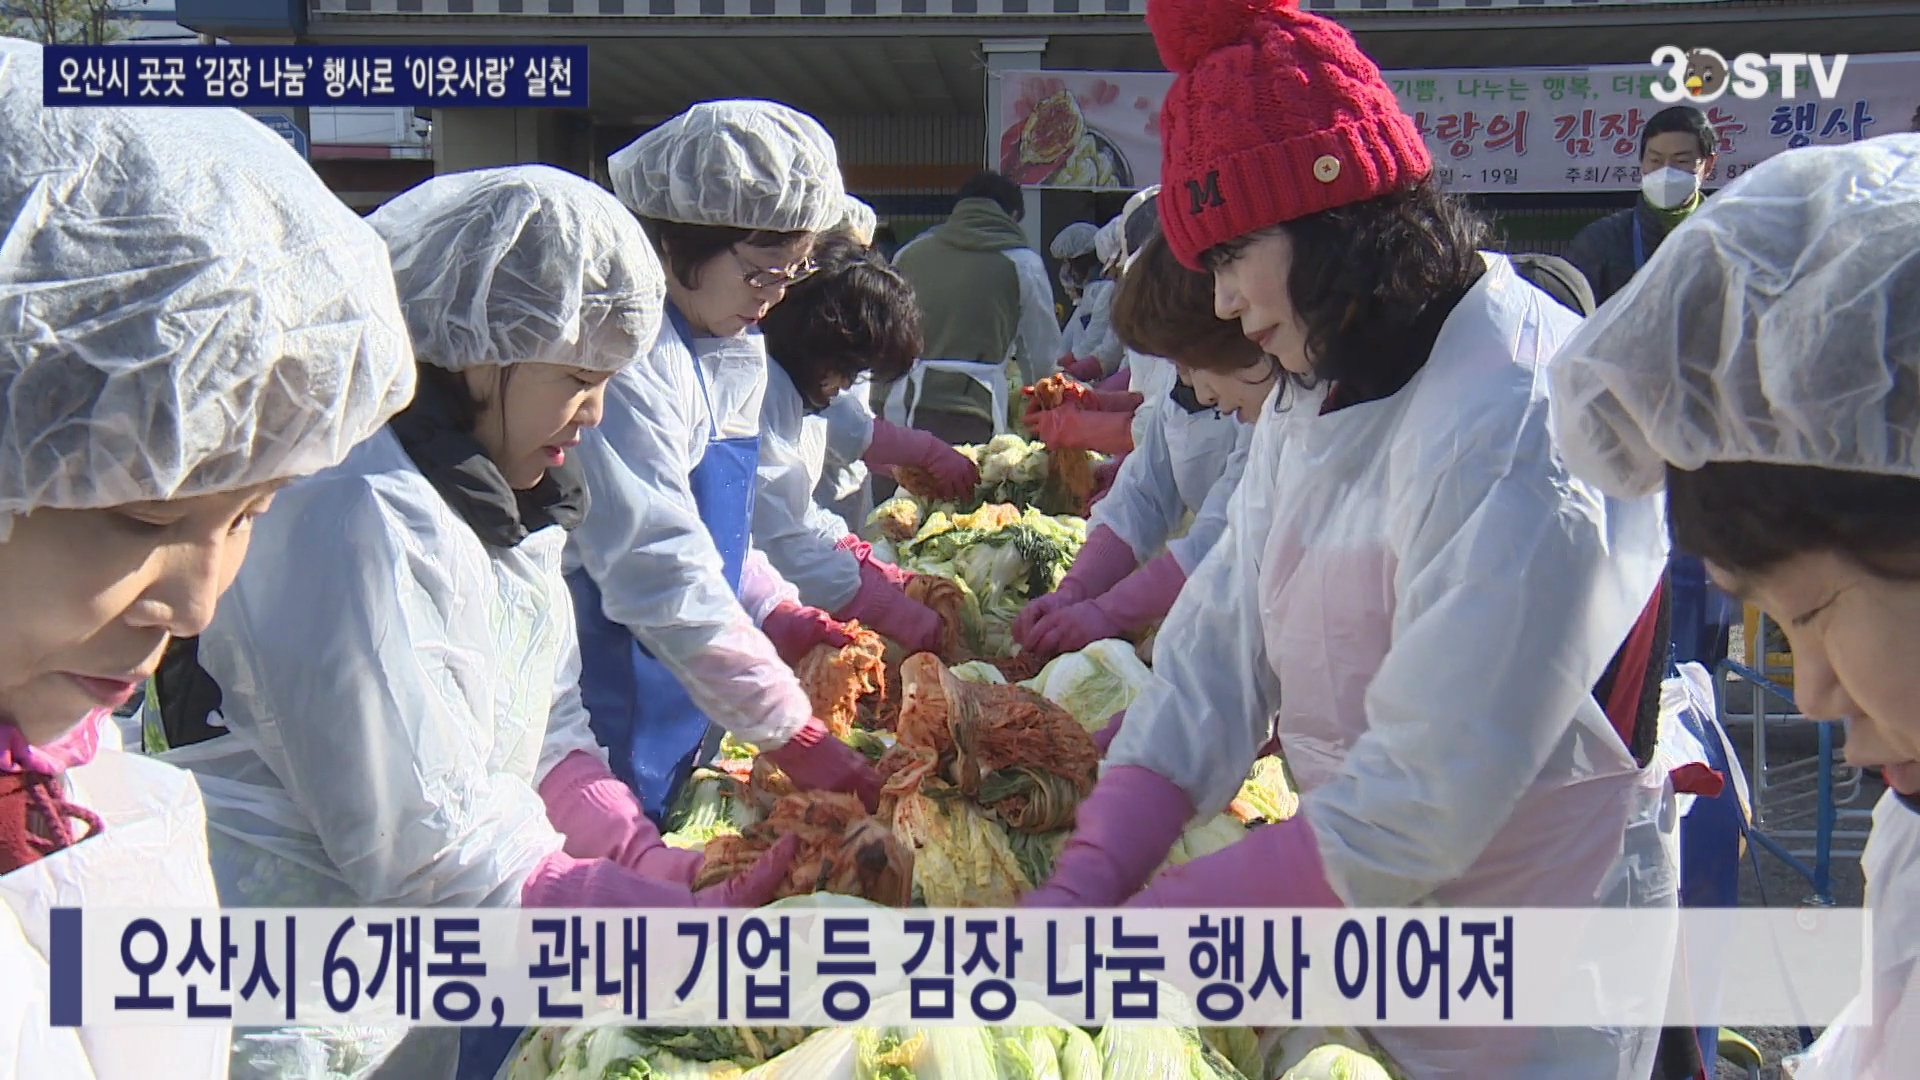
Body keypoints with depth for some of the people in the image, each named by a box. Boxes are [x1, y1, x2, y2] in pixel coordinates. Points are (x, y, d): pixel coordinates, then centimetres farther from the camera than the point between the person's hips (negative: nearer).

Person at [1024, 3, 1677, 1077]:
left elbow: (1417, 811, -29)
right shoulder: (1312, 397, 2)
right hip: (1357, 946, 7)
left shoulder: (1518, 434, -27)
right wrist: (1078, 885, -16)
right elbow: (1217, 658, -5)